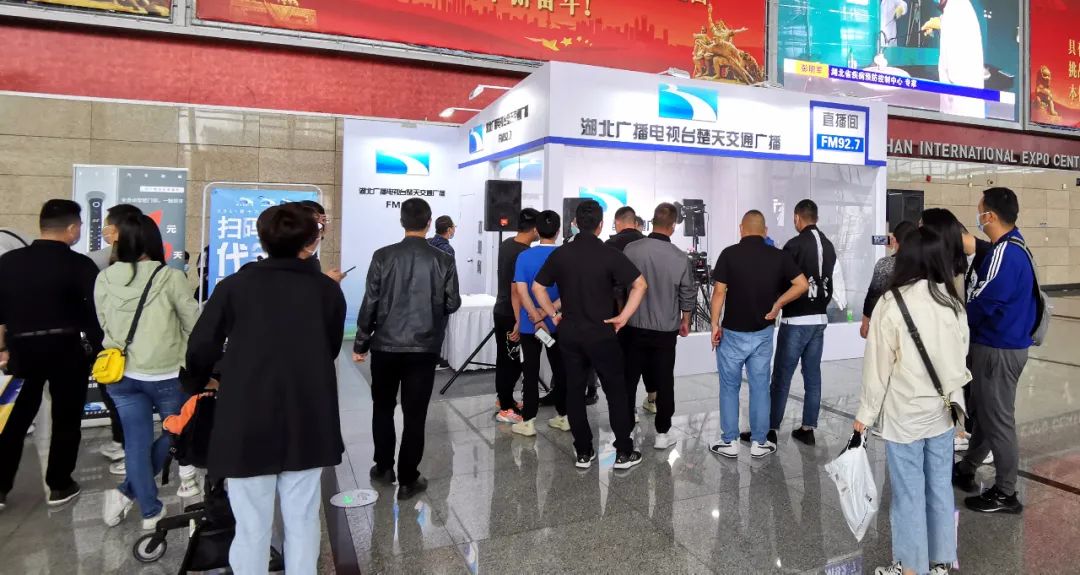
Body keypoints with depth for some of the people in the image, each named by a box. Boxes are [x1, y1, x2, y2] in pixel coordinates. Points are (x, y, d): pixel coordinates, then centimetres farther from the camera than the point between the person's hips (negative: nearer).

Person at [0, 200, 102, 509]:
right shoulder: (80, 265, -12)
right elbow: (97, 312, -11)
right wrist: (99, 350, 2)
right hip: (67, 350, -4)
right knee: (65, 420, 10)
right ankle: (59, 486, 19)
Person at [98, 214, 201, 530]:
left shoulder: (104, 279, -3)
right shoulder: (170, 277, -15)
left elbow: (105, 325, 10)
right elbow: (194, 324, -7)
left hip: (120, 374, 4)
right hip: (165, 373, -3)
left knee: (136, 441, 12)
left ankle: (150, 511, 17)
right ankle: (127, 492, 19)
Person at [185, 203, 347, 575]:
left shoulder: (233, 286, -2)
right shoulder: (328, 290, 2)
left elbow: (200, 349, 4)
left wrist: (196, 387, 25)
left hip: (247, 425, -1)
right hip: (309, 424, 1)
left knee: (252, 528, 10)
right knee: (303, 522, 13)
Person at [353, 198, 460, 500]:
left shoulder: (383, 256, -6)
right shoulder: (443, 260, -6)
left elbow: (370, 303, -5)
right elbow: (452, 304, -1)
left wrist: (360, 344, 5)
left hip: (386, 345, 1)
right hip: (424, 348, -1)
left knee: (383, 408, 20)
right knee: (415, 415, 7)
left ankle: (383, 467, 31)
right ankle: (407, 480, 14)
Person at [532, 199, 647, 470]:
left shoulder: (560, 254, 0)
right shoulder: (609, 255, -11)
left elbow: (537, 287, 5)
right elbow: (640, 284, -14)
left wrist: (553, 314, 10)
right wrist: (623, 317, -8)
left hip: (569, 333, 4)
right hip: (601, 334, -3)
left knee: (574, 392, 11)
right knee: (615, 392, 8)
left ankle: (583, 453, 18)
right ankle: (624, 453, 14)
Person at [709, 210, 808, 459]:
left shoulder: (729, 254, -11)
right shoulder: (778, 256, -2)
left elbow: (719, 292, -13)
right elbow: (802, 284, -5)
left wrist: (715, 324, -5)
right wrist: (777, 303, 5)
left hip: (733, 332, -2)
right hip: (763, 333, 3)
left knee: (729, 388, 10)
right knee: (760, 388, 12)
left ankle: (729, 442, 16)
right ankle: (759, 443, 20)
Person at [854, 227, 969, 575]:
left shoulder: (892, 303, -17)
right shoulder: (953, 302, -2)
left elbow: (878, 366, -13)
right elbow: (961, 355, 8)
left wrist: (866, 413, -4)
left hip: (905, 412, -5)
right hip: (944, 408, 5)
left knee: (909, 493, 7)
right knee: (940, 487, 16)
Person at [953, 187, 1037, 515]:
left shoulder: (1004, 253, -21)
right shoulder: (1016, 247, 10)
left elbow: (981, 304, -21)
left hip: (997, 349, -10)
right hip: (1007, 343, 10)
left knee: (997, 419, 2)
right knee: (985, 411, 19)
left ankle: (1005, 494, 15)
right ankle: (965, 470, 35)